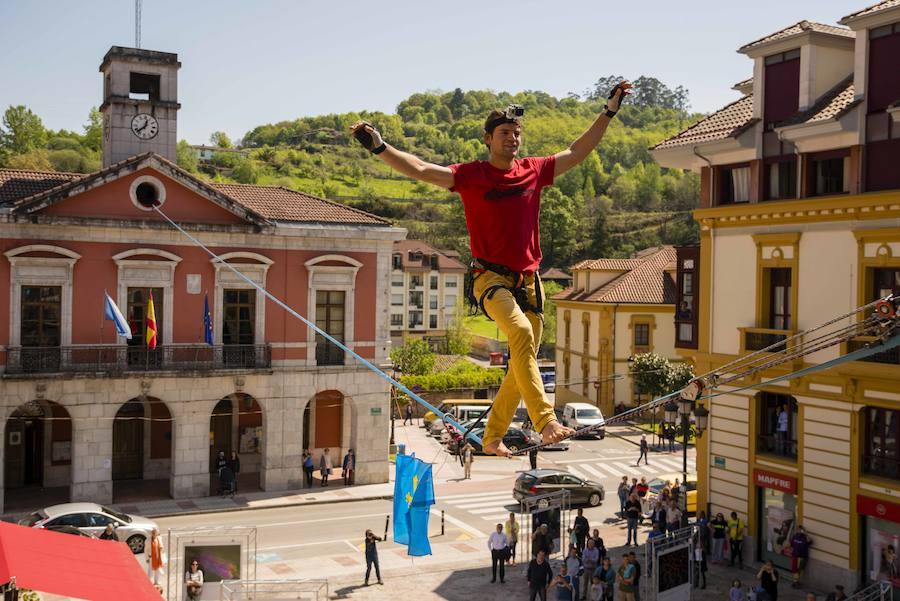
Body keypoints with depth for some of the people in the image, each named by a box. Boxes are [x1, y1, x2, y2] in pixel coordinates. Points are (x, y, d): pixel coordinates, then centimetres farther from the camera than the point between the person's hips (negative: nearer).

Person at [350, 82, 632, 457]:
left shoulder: (534, 171, 10)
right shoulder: (472, 176, -2)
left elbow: (578, 152, 19)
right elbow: (420, 170, -9)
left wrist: (609, 111, 20)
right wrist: (379, 147, -20)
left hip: (527, 280, 6)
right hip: (491, 277, -5)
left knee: (523, 362, 5)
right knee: (521, 332, -32)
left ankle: (493, 438, 19)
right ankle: (545, 420, -35)